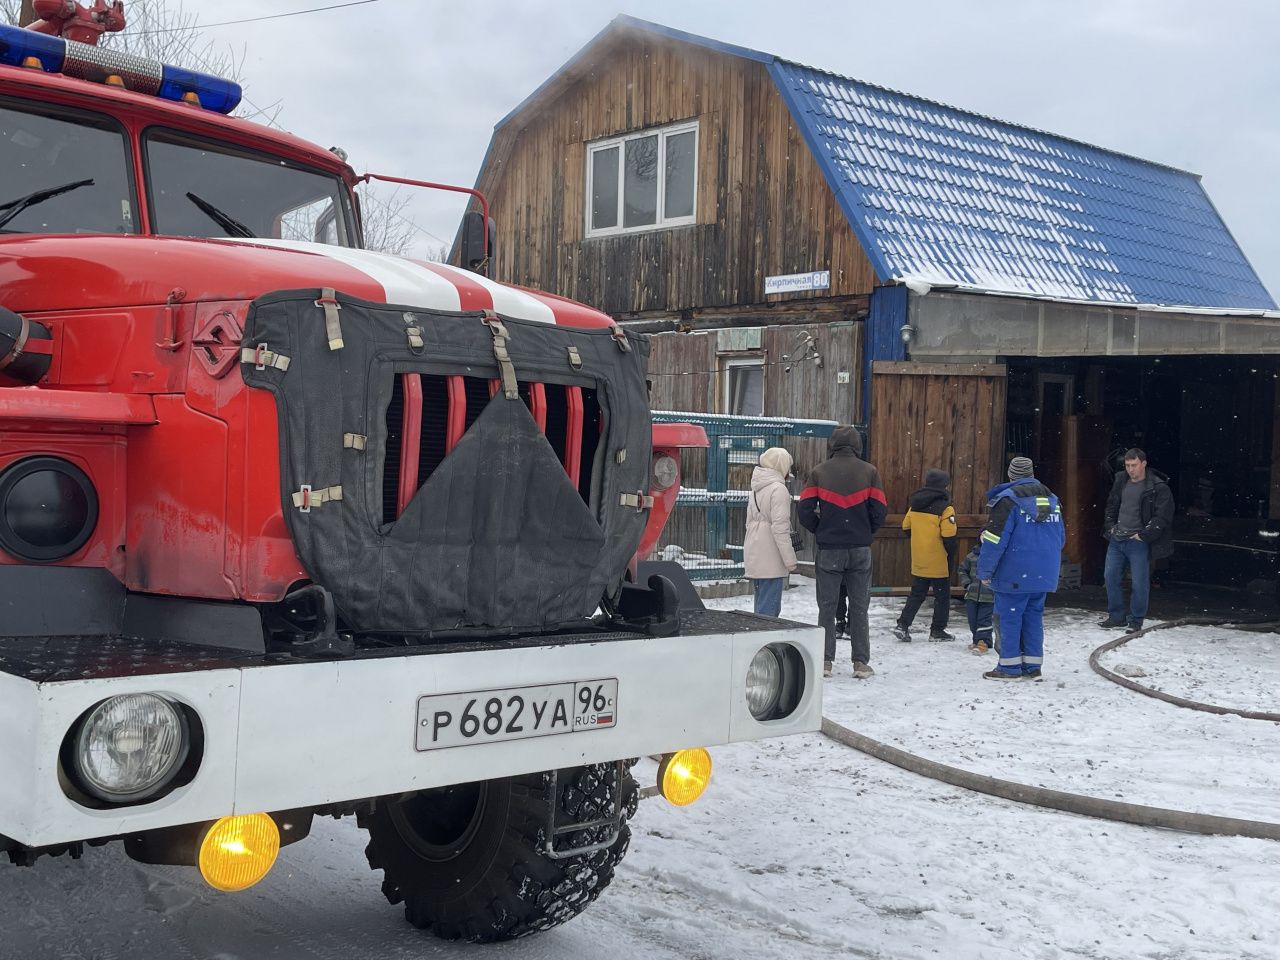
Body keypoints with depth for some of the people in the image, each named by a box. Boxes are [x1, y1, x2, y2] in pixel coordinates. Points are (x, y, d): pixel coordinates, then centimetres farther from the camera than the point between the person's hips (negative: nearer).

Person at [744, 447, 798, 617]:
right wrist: (790, 558, -14)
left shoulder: (756, 489, 16)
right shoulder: (778, 489, -12)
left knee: (762, 606, 16)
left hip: (754, 557, 9)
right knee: (769, 610, -8)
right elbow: (780, 527, -17)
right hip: (770, 561, -9)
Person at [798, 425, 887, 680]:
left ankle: (825, 661, 8)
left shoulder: (819, 472, -1)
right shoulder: (869, 472, 0)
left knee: (827, 607, 8)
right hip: (860, 549, 0)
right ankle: (861, 662, 8)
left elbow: (805, 510, -6)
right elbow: (879, 510, -3)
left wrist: (819, 532, 10)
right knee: (859, 607, 8)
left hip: (829, 549, 0)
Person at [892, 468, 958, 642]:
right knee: (942, 596, 10)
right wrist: (951, 556, -2)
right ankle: (937, 630, 14)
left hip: (919, 562, 5)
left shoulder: (915, 505, 3)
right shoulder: (945, 508, -16)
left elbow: (906, 527, 11)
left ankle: (902, 625, 6)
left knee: (916, 595, 15)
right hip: (939, 563, -5)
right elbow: (949, 537, -17)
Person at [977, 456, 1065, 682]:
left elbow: (995, 539, -14)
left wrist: (985, 571, -7)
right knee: (1034, 615, 12)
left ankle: (1010, 666, 4)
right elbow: (1060, 537, 20)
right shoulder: (1051, 499, 12)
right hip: (1044, 575, 7)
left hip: (1015, 574, -6)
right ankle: (1032, 666, 14)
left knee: (1010, 616, 1)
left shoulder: (1007, 499, -11)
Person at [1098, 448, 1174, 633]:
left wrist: (1144, 535, -14)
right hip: (1116, 540, 6)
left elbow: (1162, 516, -11)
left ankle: (1136, 620, 9)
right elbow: (1111, 505, 23)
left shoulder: (1158, 488, -8)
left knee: (1139, 582, -3)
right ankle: (1116, 616, 21)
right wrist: (1110, 526, 11)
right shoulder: (1121, 481, 10)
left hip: (1138, 542, -6)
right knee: (1111, 576, 9)